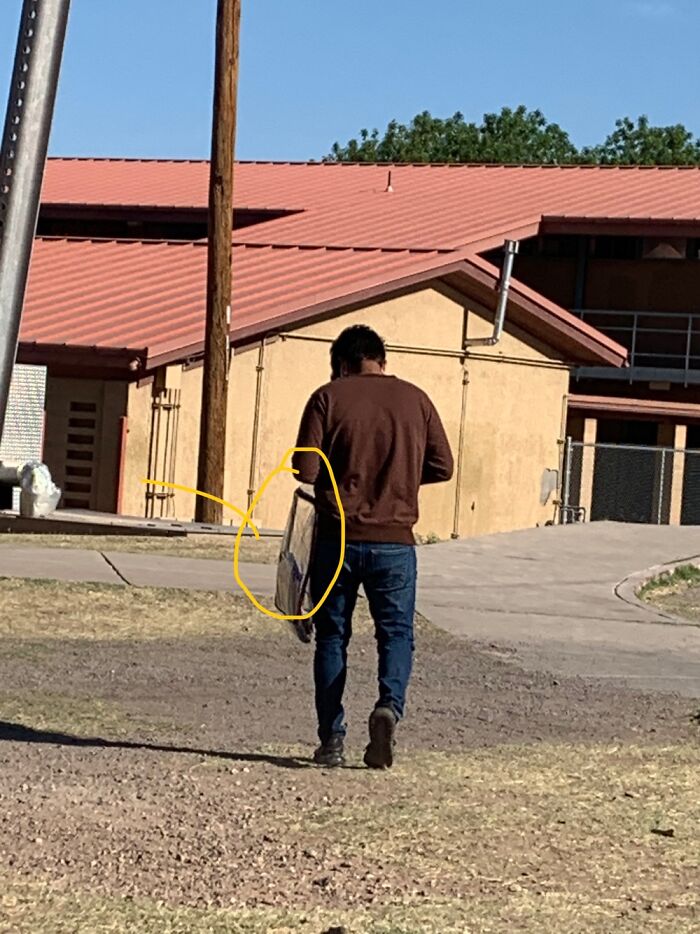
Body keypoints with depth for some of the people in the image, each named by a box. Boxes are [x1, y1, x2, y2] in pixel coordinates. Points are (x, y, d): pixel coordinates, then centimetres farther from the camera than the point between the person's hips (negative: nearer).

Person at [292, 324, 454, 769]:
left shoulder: (328, 398, -2)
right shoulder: (415, 399, 5)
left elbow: (305, 469, -9)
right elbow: (442, 466, 5)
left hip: (337, 537, -1)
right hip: (395, 540, 1)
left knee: (332, 636, 10)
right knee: (397, 632, 10)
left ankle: (332, 740, 7)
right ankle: (390, 705, -17)